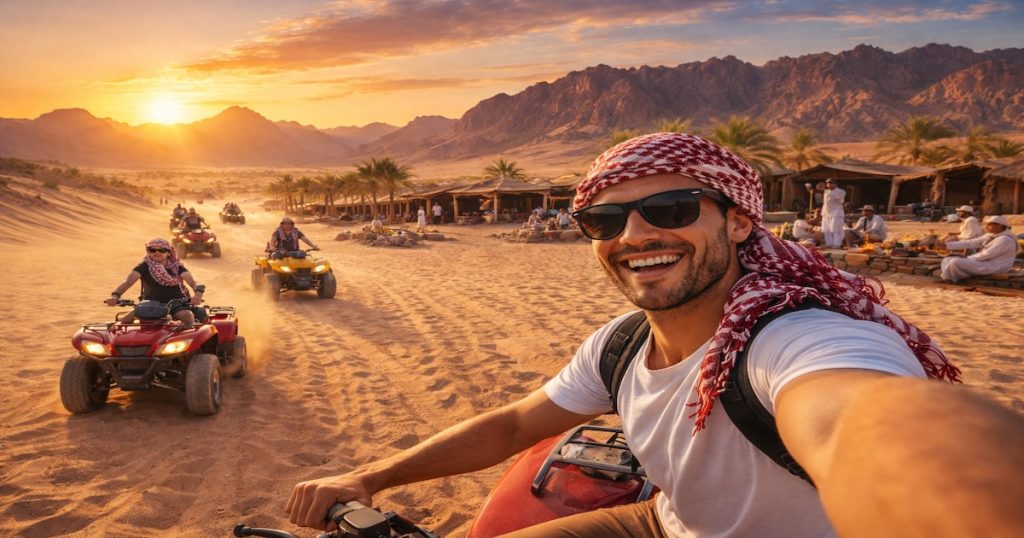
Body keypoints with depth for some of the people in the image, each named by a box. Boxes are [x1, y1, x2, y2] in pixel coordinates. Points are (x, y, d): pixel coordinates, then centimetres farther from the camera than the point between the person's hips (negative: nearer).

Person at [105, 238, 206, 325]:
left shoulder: (176, 267, -2)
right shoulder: (144, 267, -2)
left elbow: (191, 281, -19)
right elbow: (128, 281, -17)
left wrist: (198, 293, -44)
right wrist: (115, 295, -39)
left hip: (176, 302, -1)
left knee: (188, 315, -32)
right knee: (126, 319, -19)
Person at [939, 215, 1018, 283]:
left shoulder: (1005, 239, -19)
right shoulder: (990, 236, 10)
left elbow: (986, 255, -22)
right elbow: (970, 243, 8)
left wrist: (967, 259, -8)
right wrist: (947, 245, 1)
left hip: (993, 268, -11)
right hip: (984, 263, 11)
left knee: (955, 262, -25)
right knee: (947, 260, 6)